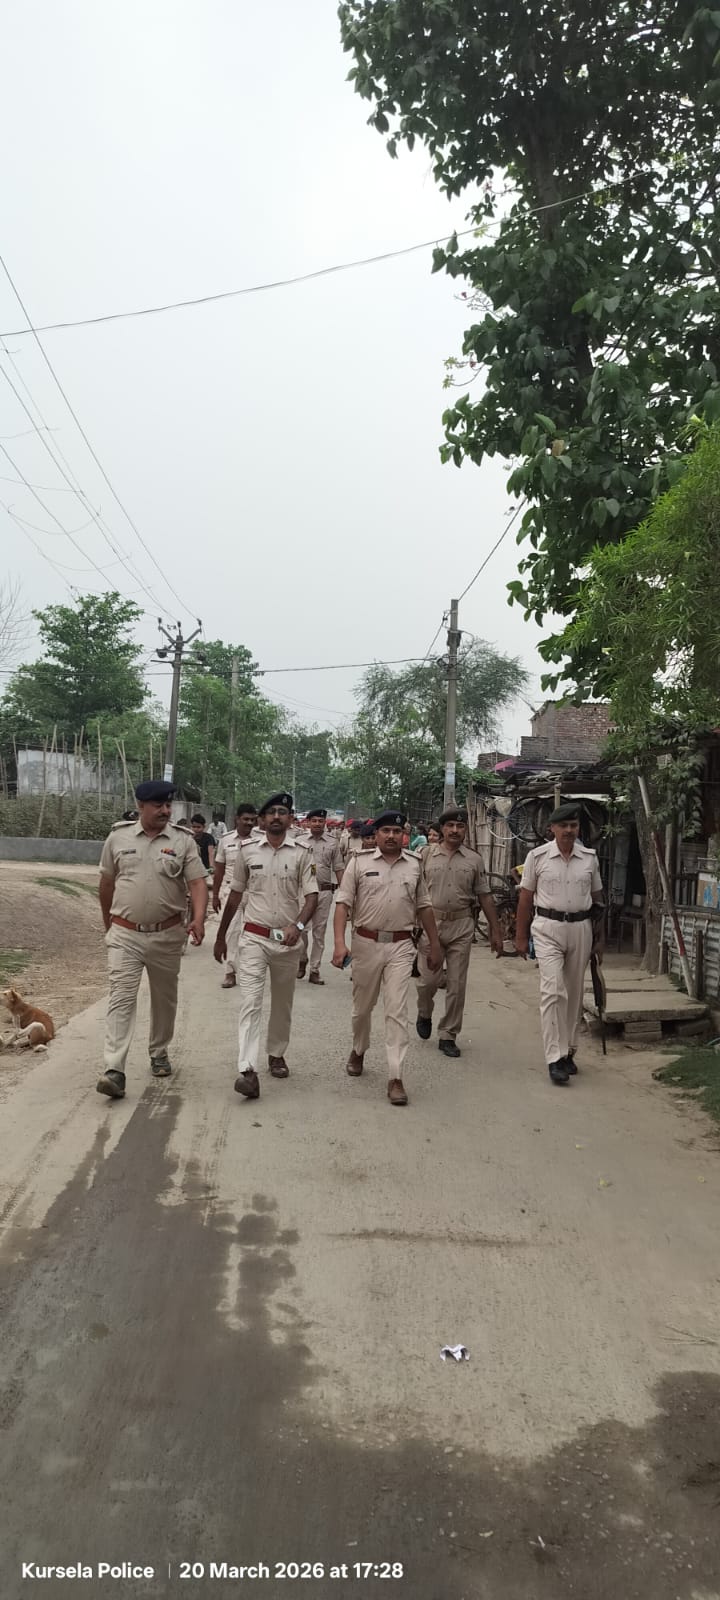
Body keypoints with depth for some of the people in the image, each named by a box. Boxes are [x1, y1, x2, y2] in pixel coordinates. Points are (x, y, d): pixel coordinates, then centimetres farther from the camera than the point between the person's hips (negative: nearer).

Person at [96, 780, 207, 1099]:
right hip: (125, 935, -1)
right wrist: (108, 923, 18)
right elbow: (106, 883, 12)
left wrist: (199, 919, -25)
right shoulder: (118, 837, 1)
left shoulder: (183, 841, -3)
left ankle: (159, 1053, 35)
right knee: (121, 998, -8)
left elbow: (197, 883, -9)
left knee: (164, 998, 15)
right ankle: (114, 1070, -10)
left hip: (167, 935, 1)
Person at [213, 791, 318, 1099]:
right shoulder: (247, 850, 2)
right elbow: (235, 894, 10)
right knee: (250, 1002, -11)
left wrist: (298, 925, -26)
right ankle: (247, 1071, -17)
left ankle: (276, 1054, 34)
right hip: (254, 937, -1)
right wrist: (221, 937, 13)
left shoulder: (301, 853, -1)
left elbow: (311, 895, -6)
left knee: (282, 1003, 15)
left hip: (287, 940, 1)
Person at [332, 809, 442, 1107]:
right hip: (366, 943, -1)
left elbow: (423, 906, 14)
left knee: (397, 1011, -3)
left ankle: (395, 1077, 0)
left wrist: (435, 944, 13)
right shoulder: (359, 862, -2)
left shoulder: (414, 865, 6)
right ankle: (358, 1051, 42)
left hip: (400, 946, 1)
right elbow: (343, 903, -6)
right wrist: (339, 942, -17)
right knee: (362, 1006, 16)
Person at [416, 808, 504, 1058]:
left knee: (457, 985, 3)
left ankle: (448, 1036, 16)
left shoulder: (473, 860, 6)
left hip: (461, 926, 1)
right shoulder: (426, 855, 2)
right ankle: (424, 1014, 33)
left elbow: (485, 896, 9)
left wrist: (496, 932, 7)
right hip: (430, 923, -1)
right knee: (428, 980, 1)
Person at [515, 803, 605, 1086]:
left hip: (580, 928, 3)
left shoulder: (590, 858, 6)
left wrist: (599, 938, 12)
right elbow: (525, 898, 2)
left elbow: (597, 899, 13)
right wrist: (521, 936, 2)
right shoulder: (538, 856, -2)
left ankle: (567, 1052, 26)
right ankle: (555, 1058, -11)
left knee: (574, 994, 11)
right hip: (548, 927, -3)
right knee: (553, 991, -13)